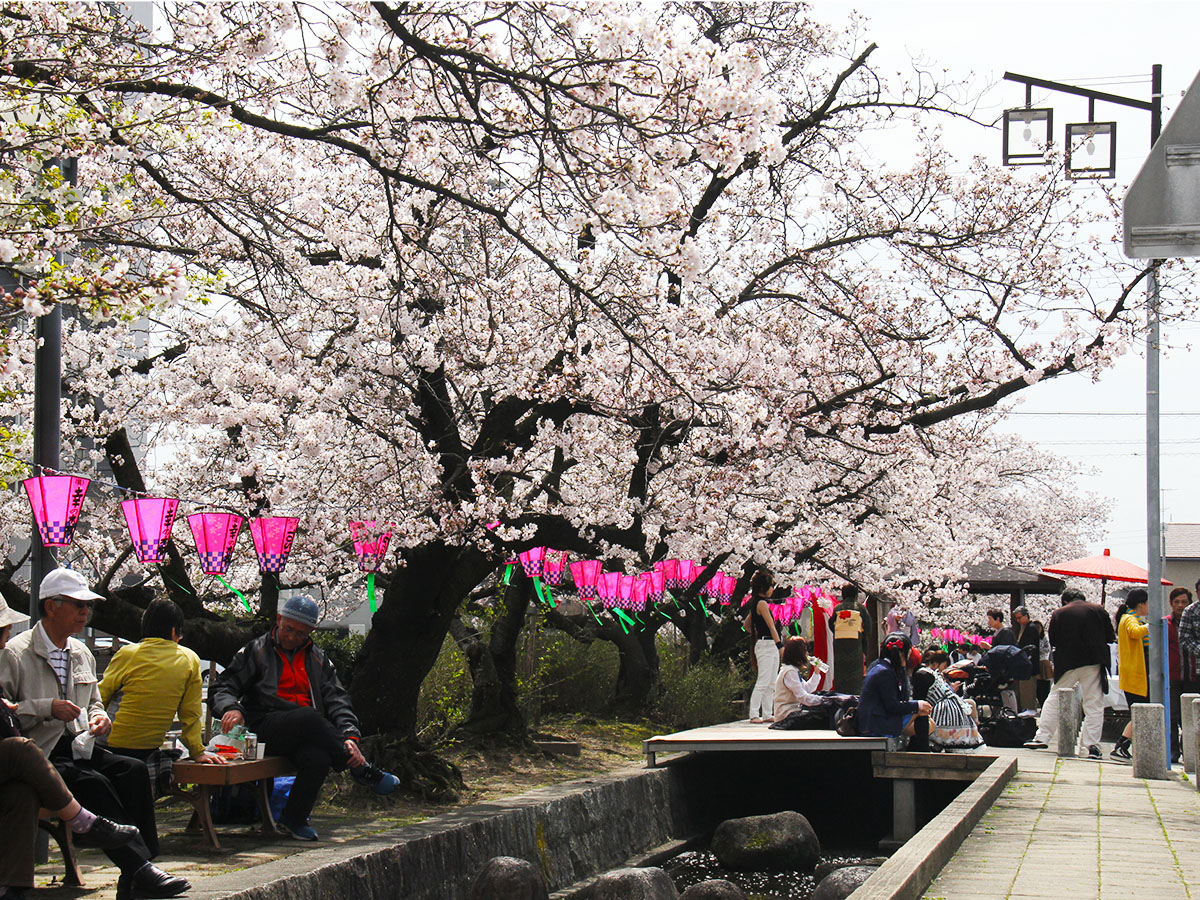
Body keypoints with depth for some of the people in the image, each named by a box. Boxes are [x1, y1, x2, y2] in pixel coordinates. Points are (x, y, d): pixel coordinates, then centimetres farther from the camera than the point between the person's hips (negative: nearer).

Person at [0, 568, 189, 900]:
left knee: (133, 769, -21)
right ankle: (138, 867, -32)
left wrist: (99, 718, 7)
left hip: (77, 748, 7)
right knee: (92, 782, -33)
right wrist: (46, 708, -19)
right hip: (38, 756, -6)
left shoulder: (82, 654, 19)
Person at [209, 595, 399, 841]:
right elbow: (221, 689, 6)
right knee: (309, 717, -37)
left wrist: (349, 735, -7)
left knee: (318, 758, -36)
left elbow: (336, 700, 12)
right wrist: (232, 708, -18)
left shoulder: (318, 660, 21)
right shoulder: (255, 652, 12)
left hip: (306, 734, 3)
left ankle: (294, 819, -13)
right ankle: (361, 770, -22)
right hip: (266, 726, -3)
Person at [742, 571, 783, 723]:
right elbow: (771, 627, -17)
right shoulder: (762, 603, -13)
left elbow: (746, 625, 25)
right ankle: (754, 715, -9)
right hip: (765, 646, -10)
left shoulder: (756, 603, 15)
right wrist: (781, 646, -20)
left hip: (771, 647, 10)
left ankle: (767, 714, 10)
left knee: (771, 684, 9)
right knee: (763, 682, -10)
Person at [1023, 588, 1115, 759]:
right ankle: (1092, 746, -1)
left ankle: (1042, 737, 12)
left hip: (1068, 663, 0)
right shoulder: (1098, 610, 0)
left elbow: (1053, 641, 2)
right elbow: (1110, 637, 4)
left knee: (1054, 700, 13)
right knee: (1094, 704, 4)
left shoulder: (1059, 614, -1)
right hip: (1093, 662, 0)